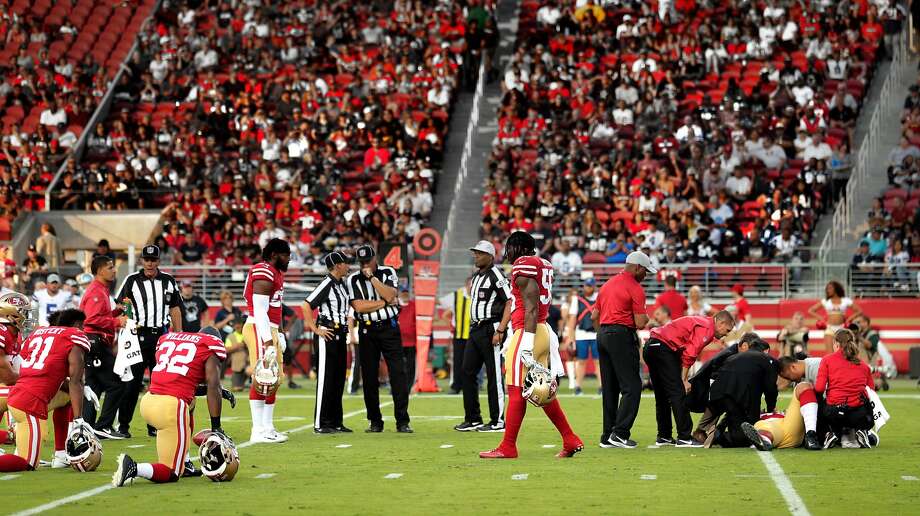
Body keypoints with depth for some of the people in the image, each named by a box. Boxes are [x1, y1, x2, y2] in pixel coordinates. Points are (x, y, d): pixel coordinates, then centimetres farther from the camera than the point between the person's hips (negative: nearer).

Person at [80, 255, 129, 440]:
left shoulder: (101, 290, 20)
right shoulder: (96, 292, -12)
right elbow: (92, 319, -22)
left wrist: (118, 311, 10)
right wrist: (117, 322, -17)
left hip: (98, 346, 11)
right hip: (97, 344, -11)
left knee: (94, 386, 12)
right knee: (116, 385, -9)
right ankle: (104, 426, -8)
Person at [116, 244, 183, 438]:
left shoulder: (169, 281, 11)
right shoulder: (132, 280, 2)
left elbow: (175, 309, 14)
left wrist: (179, 335, 9)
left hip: (161, 335, 3)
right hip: (139, 335, -3)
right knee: (133, 381, -5)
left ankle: (154, 425, 13)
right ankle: (123, 425, 2)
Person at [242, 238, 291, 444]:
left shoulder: (276, 273, 19)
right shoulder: (263, 274, -14)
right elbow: (259, 310, -20)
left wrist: (276, 334, 20)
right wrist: (267, 339, -23)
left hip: (270, 330, 11)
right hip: (259, 329, -11)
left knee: (273, 380, 13)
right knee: (262, 379, -11)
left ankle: (267, 427, 18)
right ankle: (258, 431, -10)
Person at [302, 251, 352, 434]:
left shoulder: (342, 285, 14)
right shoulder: (326, 284, -14)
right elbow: (307, 305, -20)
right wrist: (316, 330, -19)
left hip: (340, 335, 9)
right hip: (327, 335, -9)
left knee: (339, 379, 11)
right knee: (325, 379, -7)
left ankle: (335, 422, 17)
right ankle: (320, 424, -4)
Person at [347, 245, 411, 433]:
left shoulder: (388, 273, 4)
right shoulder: (353, 280, 3)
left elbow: (390, 295, -13)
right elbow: (359, 306, -11)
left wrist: (372, 277, -13)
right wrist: (384, 302, -9)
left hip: (389, 328, -1)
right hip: (367, 331, 1)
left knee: (398, 374, -7)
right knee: (369, 377, 3)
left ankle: (402, 421, -5)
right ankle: (375, 422, 13)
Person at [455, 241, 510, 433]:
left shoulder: (496, 275, -11)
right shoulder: (476, 276, 17)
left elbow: (510, 303, -17)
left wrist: (500, 331, -22)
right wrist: (473, 329, 18)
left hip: (491, 330, -9)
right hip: (475, 330, 9)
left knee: (494, 376, -5)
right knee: (468, 372, 8)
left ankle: (498, 421, 1)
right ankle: (473, 419, 15)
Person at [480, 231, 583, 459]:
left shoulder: (523, 267, -10)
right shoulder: (543, 265, 17)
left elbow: (531, 307, -17)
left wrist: (527, 342, -21)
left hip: (528, 332, -9)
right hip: (544, 331, 9)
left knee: (516, 391, -4)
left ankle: (508, 447, 0)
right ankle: (571, 440, 13)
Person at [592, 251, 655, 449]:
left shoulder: (607, 285, 16)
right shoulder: (635, 289, -8)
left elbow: (594, 316, 17)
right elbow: (641, 323, -14)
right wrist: (646, 318, 7)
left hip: (603, 336, 8)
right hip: (622, 337, -8)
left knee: (609, 388, 11)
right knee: (632, 387, -6)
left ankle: (608, 436, 11)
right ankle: (619, 433, -15)